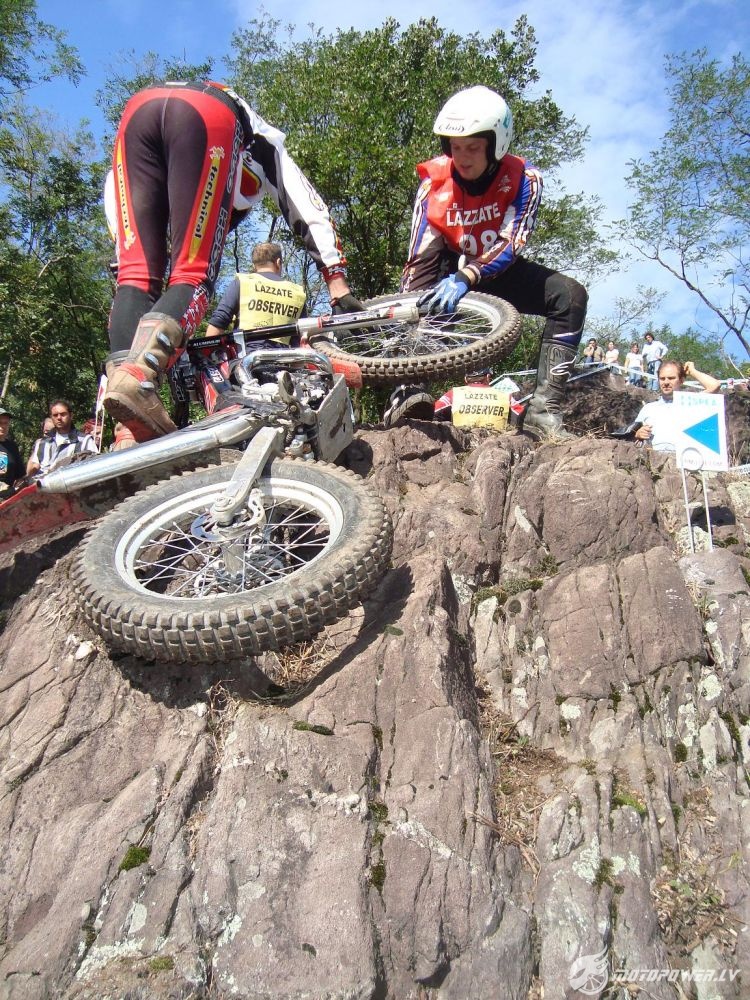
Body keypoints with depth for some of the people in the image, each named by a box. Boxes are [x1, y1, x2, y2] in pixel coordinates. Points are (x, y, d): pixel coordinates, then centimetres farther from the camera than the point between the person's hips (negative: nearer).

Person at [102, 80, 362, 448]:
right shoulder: (264, 144, 41)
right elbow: (312, 215, 28)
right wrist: (340, 288, 24)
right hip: (210, 114, -3)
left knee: (137, 273, -3)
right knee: (194, 274, -5)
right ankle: (139, 376, -33)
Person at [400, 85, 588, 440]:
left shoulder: (523, 178, -17)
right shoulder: (435, 181, -16)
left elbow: (510, 246, -31)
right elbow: (417, 258, -23)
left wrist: (466, 278, -49)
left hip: (499, 273, 0)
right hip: (453, 269, 1)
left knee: (571, 295, -24)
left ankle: (543, 408, -32)